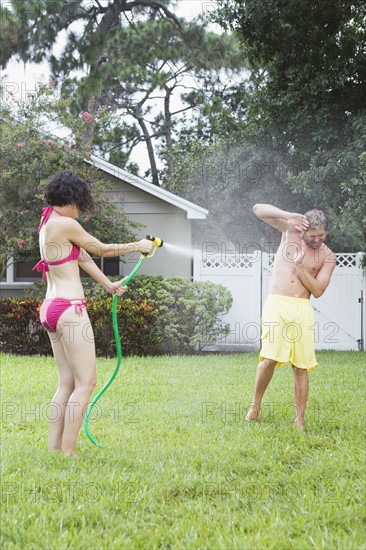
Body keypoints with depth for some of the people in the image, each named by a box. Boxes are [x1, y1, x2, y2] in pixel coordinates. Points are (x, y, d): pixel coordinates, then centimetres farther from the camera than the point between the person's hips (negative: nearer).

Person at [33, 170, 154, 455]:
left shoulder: (48, 224, 16)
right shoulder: (65, 224, -13)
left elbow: (82, 257, 21)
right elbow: (102, 249, -2)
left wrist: (108, 285, 25)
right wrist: (138, 246, 11)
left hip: (51, 308, 10)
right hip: (69, 309, -10)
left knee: (68, 382, 12)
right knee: (86, 382, -5)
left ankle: (54, 448, 10)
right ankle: (68, 452, -6)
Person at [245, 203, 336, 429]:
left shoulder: (328, 257, 4)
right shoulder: (291, 230, 5)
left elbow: (317, 290, -3)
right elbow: (258, 209, 1)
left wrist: (299, 265, -11)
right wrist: (289, 216, -13)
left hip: (302, 309, 1)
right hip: (276, 304, -1)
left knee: (301, 366, -1)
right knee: (270, 358, -15)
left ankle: (300, 421, 4)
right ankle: (255, 405, 4)